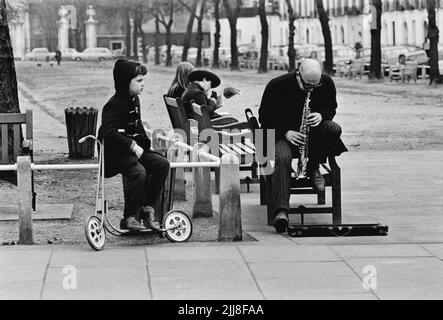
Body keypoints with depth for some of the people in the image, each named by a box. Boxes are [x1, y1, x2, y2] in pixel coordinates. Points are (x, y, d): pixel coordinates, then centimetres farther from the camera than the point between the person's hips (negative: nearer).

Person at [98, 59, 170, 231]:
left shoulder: (134, 100, 13)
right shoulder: (114, 105, -16)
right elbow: (109, 132, -28)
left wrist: (143, 142, 8)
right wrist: (132, 145, -31)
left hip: (134, 149, 9)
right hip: (116, 152, -9)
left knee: (162, 163, -10)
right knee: (138, 171, -33)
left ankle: (147, 208, -2)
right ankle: (130, 218, -23)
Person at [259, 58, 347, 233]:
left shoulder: (327, 83, -7)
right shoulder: (277, 86, -16)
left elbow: (331, 108, 9)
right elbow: (264, 117, -6)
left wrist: (321, 116, -17)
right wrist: (285, 132, -21)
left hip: (314, 133, 3)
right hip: (284, 134, -3)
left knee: (334, 129, -30)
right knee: (282, 158, -36)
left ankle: (313, 167, -6)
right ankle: (281, 211, -43)